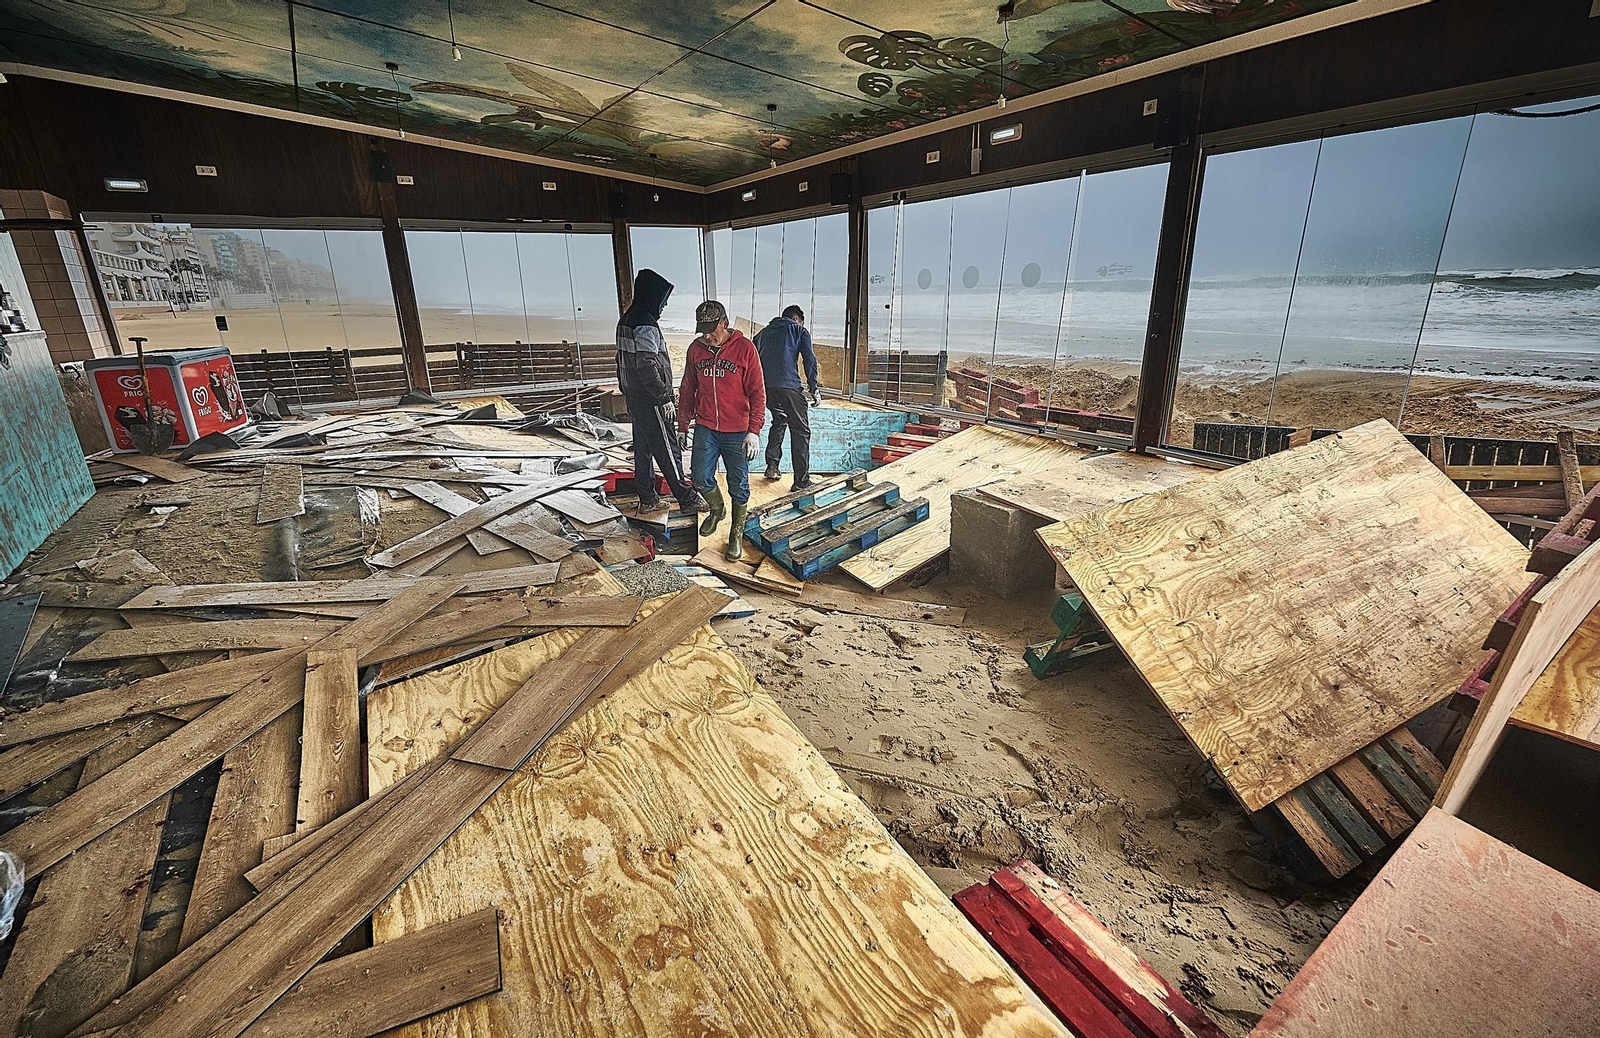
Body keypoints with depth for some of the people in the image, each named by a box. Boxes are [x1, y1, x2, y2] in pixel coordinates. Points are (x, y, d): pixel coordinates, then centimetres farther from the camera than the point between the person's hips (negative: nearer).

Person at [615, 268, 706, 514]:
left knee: (642, 447, 14)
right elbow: (647, 367, -24)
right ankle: (686, 498, 4)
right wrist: (665, 399, -21)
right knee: (667, 450, -4)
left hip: (633, 396, 10)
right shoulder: (646, 324, -18)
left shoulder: (626, 320, 13)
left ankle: (647, 499, 21)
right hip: (649, 399, -10)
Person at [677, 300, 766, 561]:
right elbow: (687, 390, 13)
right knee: (701, 478, 5)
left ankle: (737, 533, 25)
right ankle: (717, 509, 37)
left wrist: (754, 431, -17)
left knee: (738, 486, 6)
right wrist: (683, 426, 14)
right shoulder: (696, 349, 4)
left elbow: (757, 392, -10)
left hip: (737, 432, -3)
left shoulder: (745, 348, -9)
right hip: (705, 429, 4)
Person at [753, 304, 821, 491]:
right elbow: (809, 359, 3)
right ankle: (801, 480, -4)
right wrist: (813, 388, 4)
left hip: (764, 385, 5)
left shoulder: (762, 333, 28)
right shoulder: (798, 330, 16)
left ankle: (772, 466, 22)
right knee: (800, 430, 0)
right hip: (788, 384, -5)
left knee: (779, 420, 28)